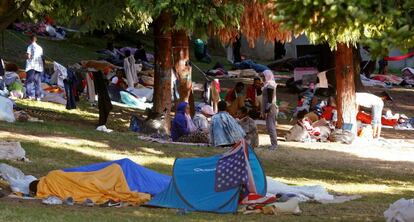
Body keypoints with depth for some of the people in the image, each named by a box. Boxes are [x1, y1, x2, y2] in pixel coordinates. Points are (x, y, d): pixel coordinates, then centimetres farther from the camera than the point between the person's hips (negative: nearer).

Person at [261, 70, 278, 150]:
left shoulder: (269, 86, -17)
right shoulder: (268, 84, 14)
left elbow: (269, 99, -21)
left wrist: (266, 111, -21)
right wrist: (265, 110, 21)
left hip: (270, 109, -10)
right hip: (270, 108, 10)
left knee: (271, 127, -8)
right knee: (270, 127, 14)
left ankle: (274, 144, -5)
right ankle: (274, 144, 18)